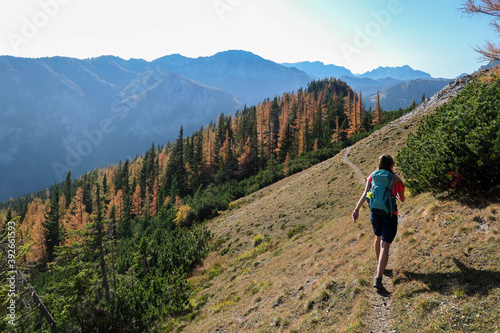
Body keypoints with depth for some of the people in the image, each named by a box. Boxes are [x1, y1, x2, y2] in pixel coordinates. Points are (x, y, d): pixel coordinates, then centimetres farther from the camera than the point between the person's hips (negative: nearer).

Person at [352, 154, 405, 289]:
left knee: (378, 237, 29)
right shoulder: (398, 180, -2)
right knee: (385, 247, -5)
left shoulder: (372, 176, 1)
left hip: (375, 213, 4)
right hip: (390, 215, -3)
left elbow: (365, 194, -12)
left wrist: (357, 209, -18)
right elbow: (402, 199, 12)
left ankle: (379, 263, 50)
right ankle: (378, 279, -14)